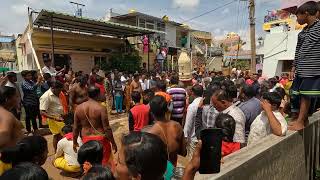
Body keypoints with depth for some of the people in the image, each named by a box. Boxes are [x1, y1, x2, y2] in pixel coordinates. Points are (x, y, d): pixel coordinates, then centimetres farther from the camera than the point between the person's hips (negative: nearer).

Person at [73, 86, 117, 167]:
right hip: (100, 139, -4)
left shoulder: (79, 108, -4)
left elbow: (75, 127, 4)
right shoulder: (100, 108, -18)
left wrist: (75, 142, 17)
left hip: (86, 139, 5)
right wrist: (113, 143, -6)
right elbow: (107, 128, -17)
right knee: (104, 163, 13)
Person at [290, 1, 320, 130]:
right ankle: (303, 119, 20)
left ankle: (300, 121, -1)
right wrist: (294, 66, 16)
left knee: (305, 95, -5)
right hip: (301, 68, 7)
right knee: (302, 94, 10)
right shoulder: (303, 31, 14)